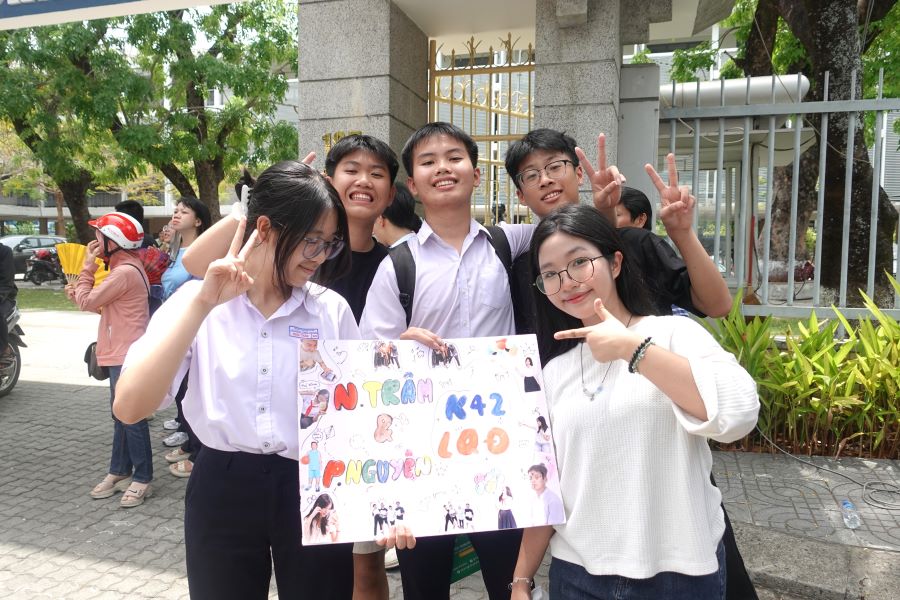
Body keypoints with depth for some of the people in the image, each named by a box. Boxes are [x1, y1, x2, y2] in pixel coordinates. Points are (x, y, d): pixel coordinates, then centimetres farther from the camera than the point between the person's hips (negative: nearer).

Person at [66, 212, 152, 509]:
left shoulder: (124, 272, -19)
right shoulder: (126, 267, 15)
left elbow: (87, 302, -13)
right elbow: (104, 305, 20)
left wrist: (87, 267, -5)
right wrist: (80, 292, 7)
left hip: (128, 355, -11)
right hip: (122, 354, 11)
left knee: (131, 418, -4)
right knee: (120, 416, 17)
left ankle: (142, 478, 6)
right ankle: (119, 471, 28)